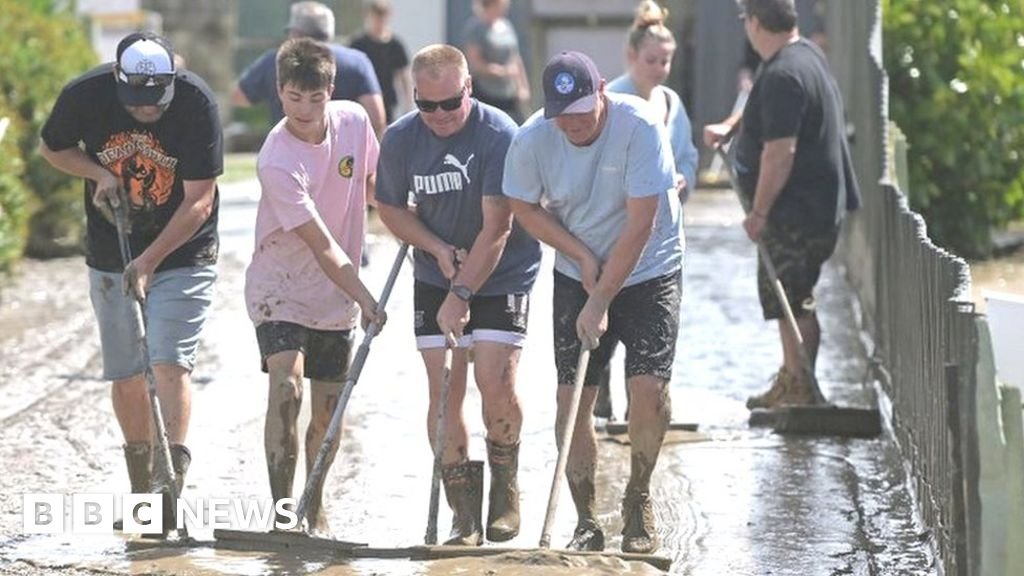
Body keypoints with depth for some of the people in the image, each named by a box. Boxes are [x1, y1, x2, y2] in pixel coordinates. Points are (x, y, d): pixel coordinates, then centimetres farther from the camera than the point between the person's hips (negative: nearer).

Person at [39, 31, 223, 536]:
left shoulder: (197, 102, -21)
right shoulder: (85, 96, -15)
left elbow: (199, 201, -18)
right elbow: (51, 148, 7)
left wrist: (150, 261, -23)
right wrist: (100, 172, -12)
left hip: (182, 255, -3)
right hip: (111, 260, 3)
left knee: (169, 364, -16)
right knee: (126, 376, 7)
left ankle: (172, 478, -20)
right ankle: (141, 487, 21)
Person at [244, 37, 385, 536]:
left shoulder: (354, 120, -8)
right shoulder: (277, 162, -26)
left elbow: (372, 182, 15)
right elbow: (321, 246, -27)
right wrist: (366, 301, -29)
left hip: (336, 295, 5)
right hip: (279, 287, -5)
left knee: (329, 410, 10)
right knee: (286, 387, -24)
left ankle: (315, 509, 30)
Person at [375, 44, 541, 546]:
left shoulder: (498, 134, -21)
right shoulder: (400, 139, -7)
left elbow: (496, 228, -22)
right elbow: (390, 208, 8)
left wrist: (462, 294, -25)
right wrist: (438, 249, -8)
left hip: (502, 277, -3)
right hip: (436, 277, 3)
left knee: (496, 381, -14)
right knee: (443, 389, -4)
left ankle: (505, 489, 11)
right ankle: (464, 512, 4)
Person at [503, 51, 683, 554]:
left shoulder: (640, 126, -25)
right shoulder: (532, 139, -14)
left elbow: (639, 224, -24)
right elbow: (524, 208, 3)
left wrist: (600, 302, -22)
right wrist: (581, 253, -10)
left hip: (648, 272, -3)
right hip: (576, 277, 3)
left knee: (649, 387, -15)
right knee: (572, 398, -3)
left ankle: (638, 500, 8)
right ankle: (585, 520, 9)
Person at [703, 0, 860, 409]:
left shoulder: (782, 75, -21)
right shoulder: (807, 54, 12)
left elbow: (780, 151, -24)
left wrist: (759, 212, -19)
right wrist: (730, 126, 13)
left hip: (796, 210, -11)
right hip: (817, 204, 11)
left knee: (791, 300, -6)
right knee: (792, 298, 18)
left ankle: (801, 392, -4)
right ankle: (789, 383, 26)